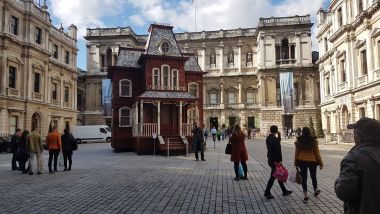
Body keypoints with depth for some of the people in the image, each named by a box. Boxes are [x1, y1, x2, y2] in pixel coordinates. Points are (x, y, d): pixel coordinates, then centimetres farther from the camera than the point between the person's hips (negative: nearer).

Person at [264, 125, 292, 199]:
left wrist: (279, 136, 6)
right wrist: (279, 161, -18)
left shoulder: (268, 138, 6)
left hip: (270, 159, 9)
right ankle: (267, 192, 9)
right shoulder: (275, 139, -21)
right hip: (275, 161, -9)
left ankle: (284, 191, 31)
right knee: (273, 176, 1)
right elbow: (277, 151, -23)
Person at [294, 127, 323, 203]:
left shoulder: (298, 141, -6)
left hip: (302, 161, 0)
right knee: (313, 177, 20)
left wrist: (296, 163, 7)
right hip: (312, 161, 0)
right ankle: (315, 191, 42)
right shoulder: (314, 141, -9)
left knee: (304, 178, 6)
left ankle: (305, 196, 6)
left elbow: (297, 153, -2)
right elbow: (317, 152, -4)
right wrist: (320, 163, 5)